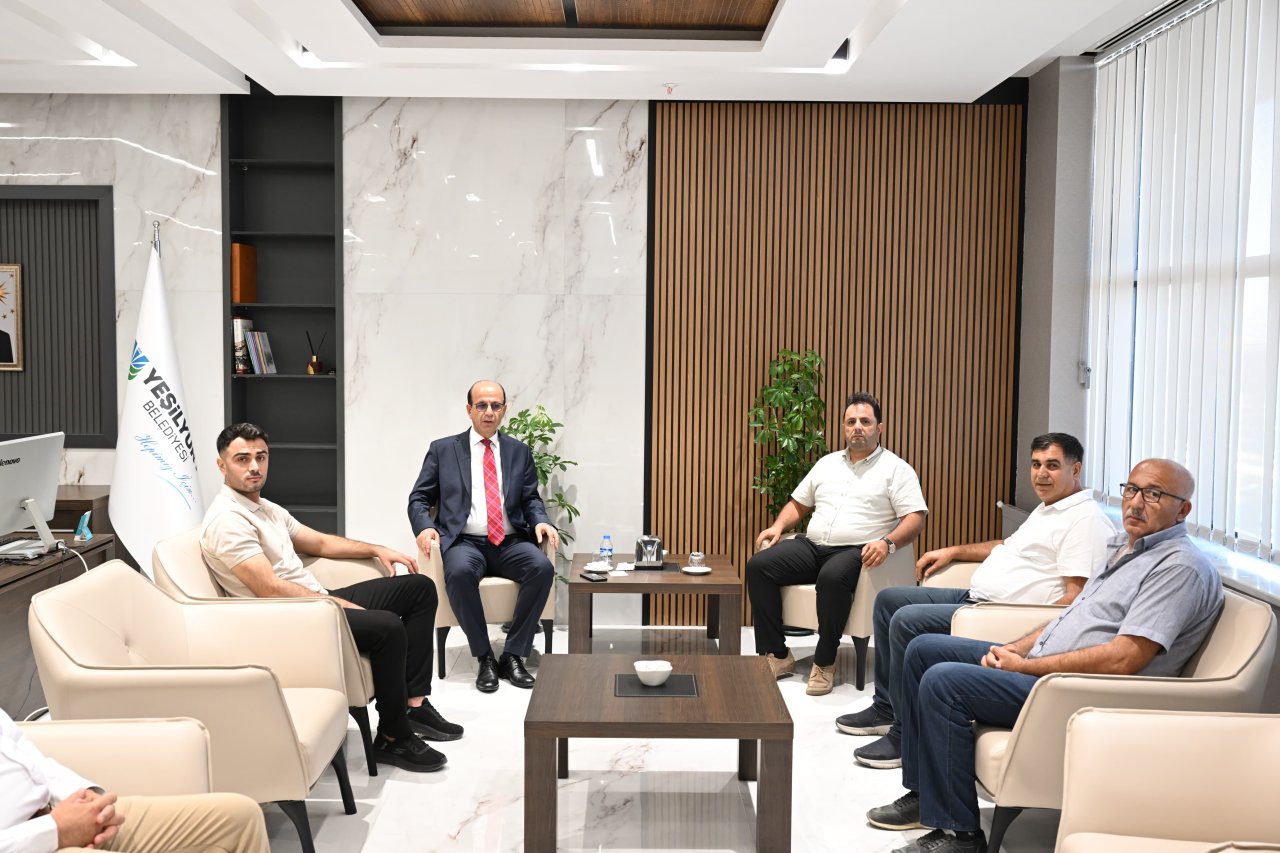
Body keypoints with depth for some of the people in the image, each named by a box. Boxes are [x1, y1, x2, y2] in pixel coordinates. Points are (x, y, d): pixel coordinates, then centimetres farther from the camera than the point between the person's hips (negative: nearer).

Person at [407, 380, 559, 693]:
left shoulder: (519, 451, 15)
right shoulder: (443, 450, 10)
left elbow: (531, 499, 15)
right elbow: (419, 498, 9)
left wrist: (541, 521, -8)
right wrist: (425, 527, -12)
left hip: (511, 543, 2)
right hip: (465, 542, -2)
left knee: (542, 567, -29)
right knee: (459, 571, -37)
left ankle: (513, 655, -16)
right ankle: (484, 658, -18)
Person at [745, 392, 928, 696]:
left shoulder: (896, 469, 4)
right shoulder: (827, 463, 21)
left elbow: (915, 517, -5)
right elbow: (799, 503, 26)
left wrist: (888, 543, -24)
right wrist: (778, 526, 5)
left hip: (855, 552, -5)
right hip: (812, 546, 6)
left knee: (832, 577, -39)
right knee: (758, 566, -17)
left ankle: (825, 662, -20)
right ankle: (777, 655, -11)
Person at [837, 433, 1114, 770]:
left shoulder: (1086, 520, -14)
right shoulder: (1047, 509, 19)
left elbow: (1077, 597, -22)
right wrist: (954, 551, 27)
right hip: (973, 597, 11)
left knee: (907, 620, -25)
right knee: (888, 599, 13)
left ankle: (906, 736, -13)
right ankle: (885, 708, 18)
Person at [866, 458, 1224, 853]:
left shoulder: (1181, 566, -15)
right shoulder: (1123, 545, 16)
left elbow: (1122, 660, -24)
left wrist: (1024, 666, -16)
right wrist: (1014, 650, 2)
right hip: (1039, 664, 10)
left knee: (943, 681, -23)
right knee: (924, 649, 9)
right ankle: (924, 793, 13)